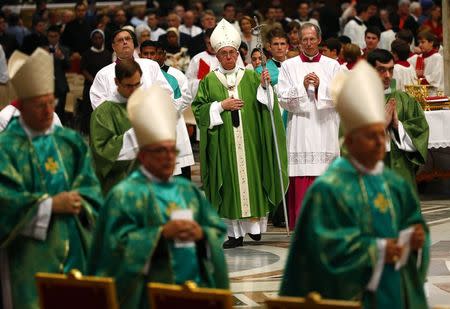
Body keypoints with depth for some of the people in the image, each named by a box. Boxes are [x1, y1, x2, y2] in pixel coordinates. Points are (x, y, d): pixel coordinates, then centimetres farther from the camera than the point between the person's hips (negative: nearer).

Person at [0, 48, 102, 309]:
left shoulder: (71, 141, 11)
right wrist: (51, 205, -17)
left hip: (72, 244, 5)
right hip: (31, 251, -4)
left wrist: (78, 202, -14)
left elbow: (90, 187, 7)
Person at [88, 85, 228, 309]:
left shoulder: (189, 190, 17)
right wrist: (162, 233, -18)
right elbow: (119, 244, -10)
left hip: (197, 289, 5)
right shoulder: (126, 194, 0)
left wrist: (202, 234, -9)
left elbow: (219, 233, 12)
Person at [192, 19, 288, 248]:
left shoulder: (250, 77, 8)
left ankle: (255, 225, 12)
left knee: (251, 177, 0)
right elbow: (198, 109, 3)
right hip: (223, 142, -1)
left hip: (249, 140, 1)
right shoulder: (209, 81, 6)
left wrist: (264, 86, -16)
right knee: (229, 184, -2)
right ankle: (235, 232, 1)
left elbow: (264, 103, 1)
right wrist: (221, 106, -9)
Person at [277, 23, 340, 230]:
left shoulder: (332, 66, 10)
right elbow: (282, 98, 1)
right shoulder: (289, 66, 9)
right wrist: (302, 86, -12)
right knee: (300, 179, -6)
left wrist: (320, 87, -11)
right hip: (299, 129, -1)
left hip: (325, 129, 1)